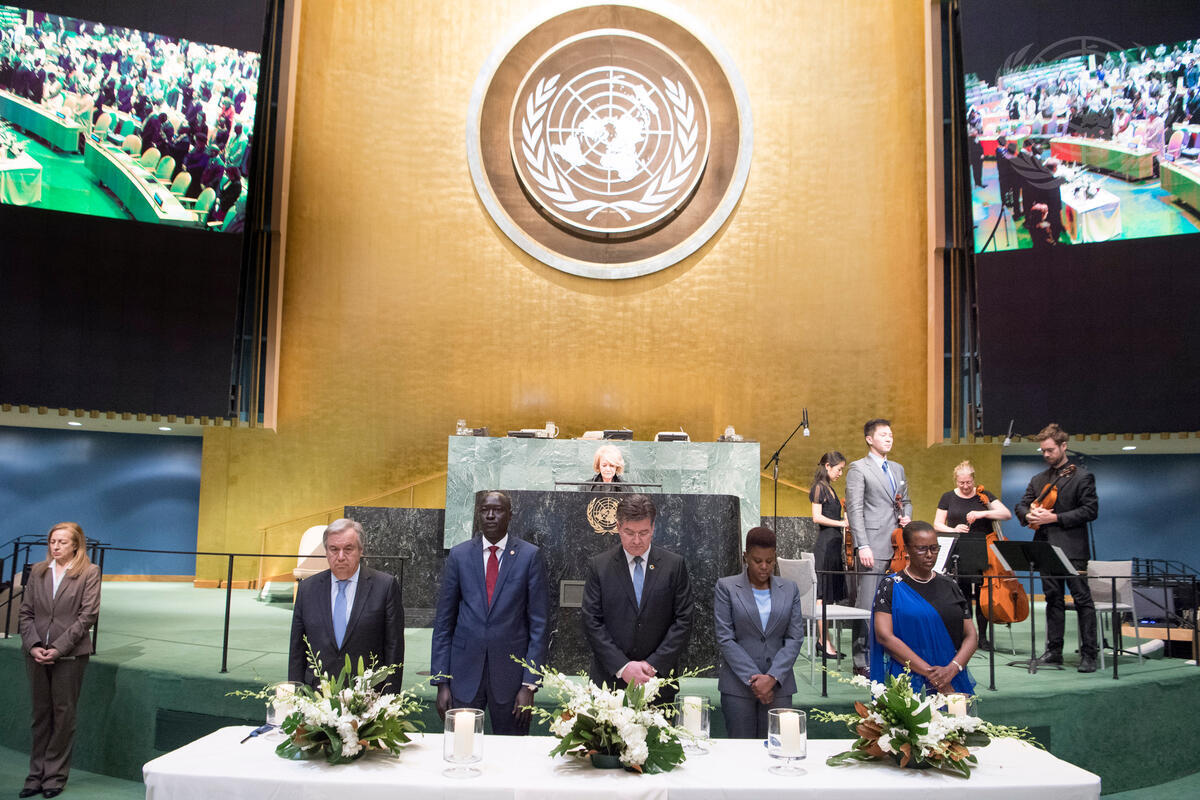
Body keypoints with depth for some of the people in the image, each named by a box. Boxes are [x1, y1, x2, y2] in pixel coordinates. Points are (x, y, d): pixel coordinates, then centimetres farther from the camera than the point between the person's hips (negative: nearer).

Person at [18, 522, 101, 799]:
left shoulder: (89, 572, -3)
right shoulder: (38, 571, 9)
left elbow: (88, 615, -8)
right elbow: (26, 612, 8)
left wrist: (58, 648, -14)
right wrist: (33, 645, -7)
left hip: (70, 654, -4)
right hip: (36, 654, 4)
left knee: (63, 715, 4)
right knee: (40, 714, 11)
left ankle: (56, 776, 14)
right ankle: (37, 775, 19)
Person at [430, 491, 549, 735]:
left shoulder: (530, 555, -1)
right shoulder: (458, 555, 4)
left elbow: (539, 623, -2)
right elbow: (444, 621, 5)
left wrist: (529, 684, -7)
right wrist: (441, 682, 0)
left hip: (511, 672, -1)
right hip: (465, 672, 1)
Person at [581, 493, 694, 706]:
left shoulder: (674, 565, 3)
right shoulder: (598, 565, 2)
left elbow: (683, 621, 0)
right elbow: (591, 622, -2)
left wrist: (654, 664, -9)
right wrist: (622, 666, -11)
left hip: (658, 679, 0)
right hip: (609, 679, 0)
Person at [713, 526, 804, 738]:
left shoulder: (789, 590, 9)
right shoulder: (726, 587, 1)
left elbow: (795, 638, 3)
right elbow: (725, 638, -5)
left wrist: (772, 678, -9)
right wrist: (752, 679, -11)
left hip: (779, 685, 2)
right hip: (738, 686, -2)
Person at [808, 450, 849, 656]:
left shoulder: (830, 489, 19)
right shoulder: (819, 487, -7)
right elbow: (817, 517, -15)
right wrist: (841, 523, -13)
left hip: (834, 544, 9)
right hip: (825, 544, -9)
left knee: (831, 594, 8)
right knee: (824, 593, -6)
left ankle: (825, 639, 12)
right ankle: (824, 639, -4)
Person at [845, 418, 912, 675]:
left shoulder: (897, 469, 19)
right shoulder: (859, 468, -3)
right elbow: (854, 509, -9)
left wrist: (906, 516, 5)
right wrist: (862, 546, -17)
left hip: (897, 547, 7)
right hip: (873, 547, -7)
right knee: (868, 604, -7)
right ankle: (861, 660, -1)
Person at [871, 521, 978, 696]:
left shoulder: (950, 586, 16)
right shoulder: (891, 587, 3)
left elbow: (970, 636, 11)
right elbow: (884, 635, -10)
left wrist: (952, 668, -10)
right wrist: (929, 672, -15)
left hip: (953, 681, 3)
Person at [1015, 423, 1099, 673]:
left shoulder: (1082, 477, -2)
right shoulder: (1038, 479, 16)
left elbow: (1090, 510, -10)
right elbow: (1021, 505, 17)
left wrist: (1055, 518, -15)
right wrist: (1029, 515, -6)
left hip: (1072, 549, -6)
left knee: (1082, 598, -4)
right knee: (1053, 599, 10)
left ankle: (1089, 654, 0)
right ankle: (1054, 650, 16)